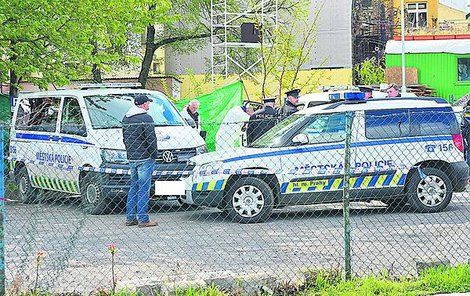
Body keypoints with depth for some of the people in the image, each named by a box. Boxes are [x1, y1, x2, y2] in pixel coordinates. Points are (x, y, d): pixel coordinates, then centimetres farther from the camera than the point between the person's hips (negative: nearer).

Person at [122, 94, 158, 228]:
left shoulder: (126, 119, 13)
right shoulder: (146, 119, -14)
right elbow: (151, 139, -16)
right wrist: (154, 154, -5)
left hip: (131, 158, 8)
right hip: (145, 158, -8)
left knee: (133, 188, 15)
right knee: (143, 189, -5)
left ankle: (130, 218, 17)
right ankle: (143, 219, -5)